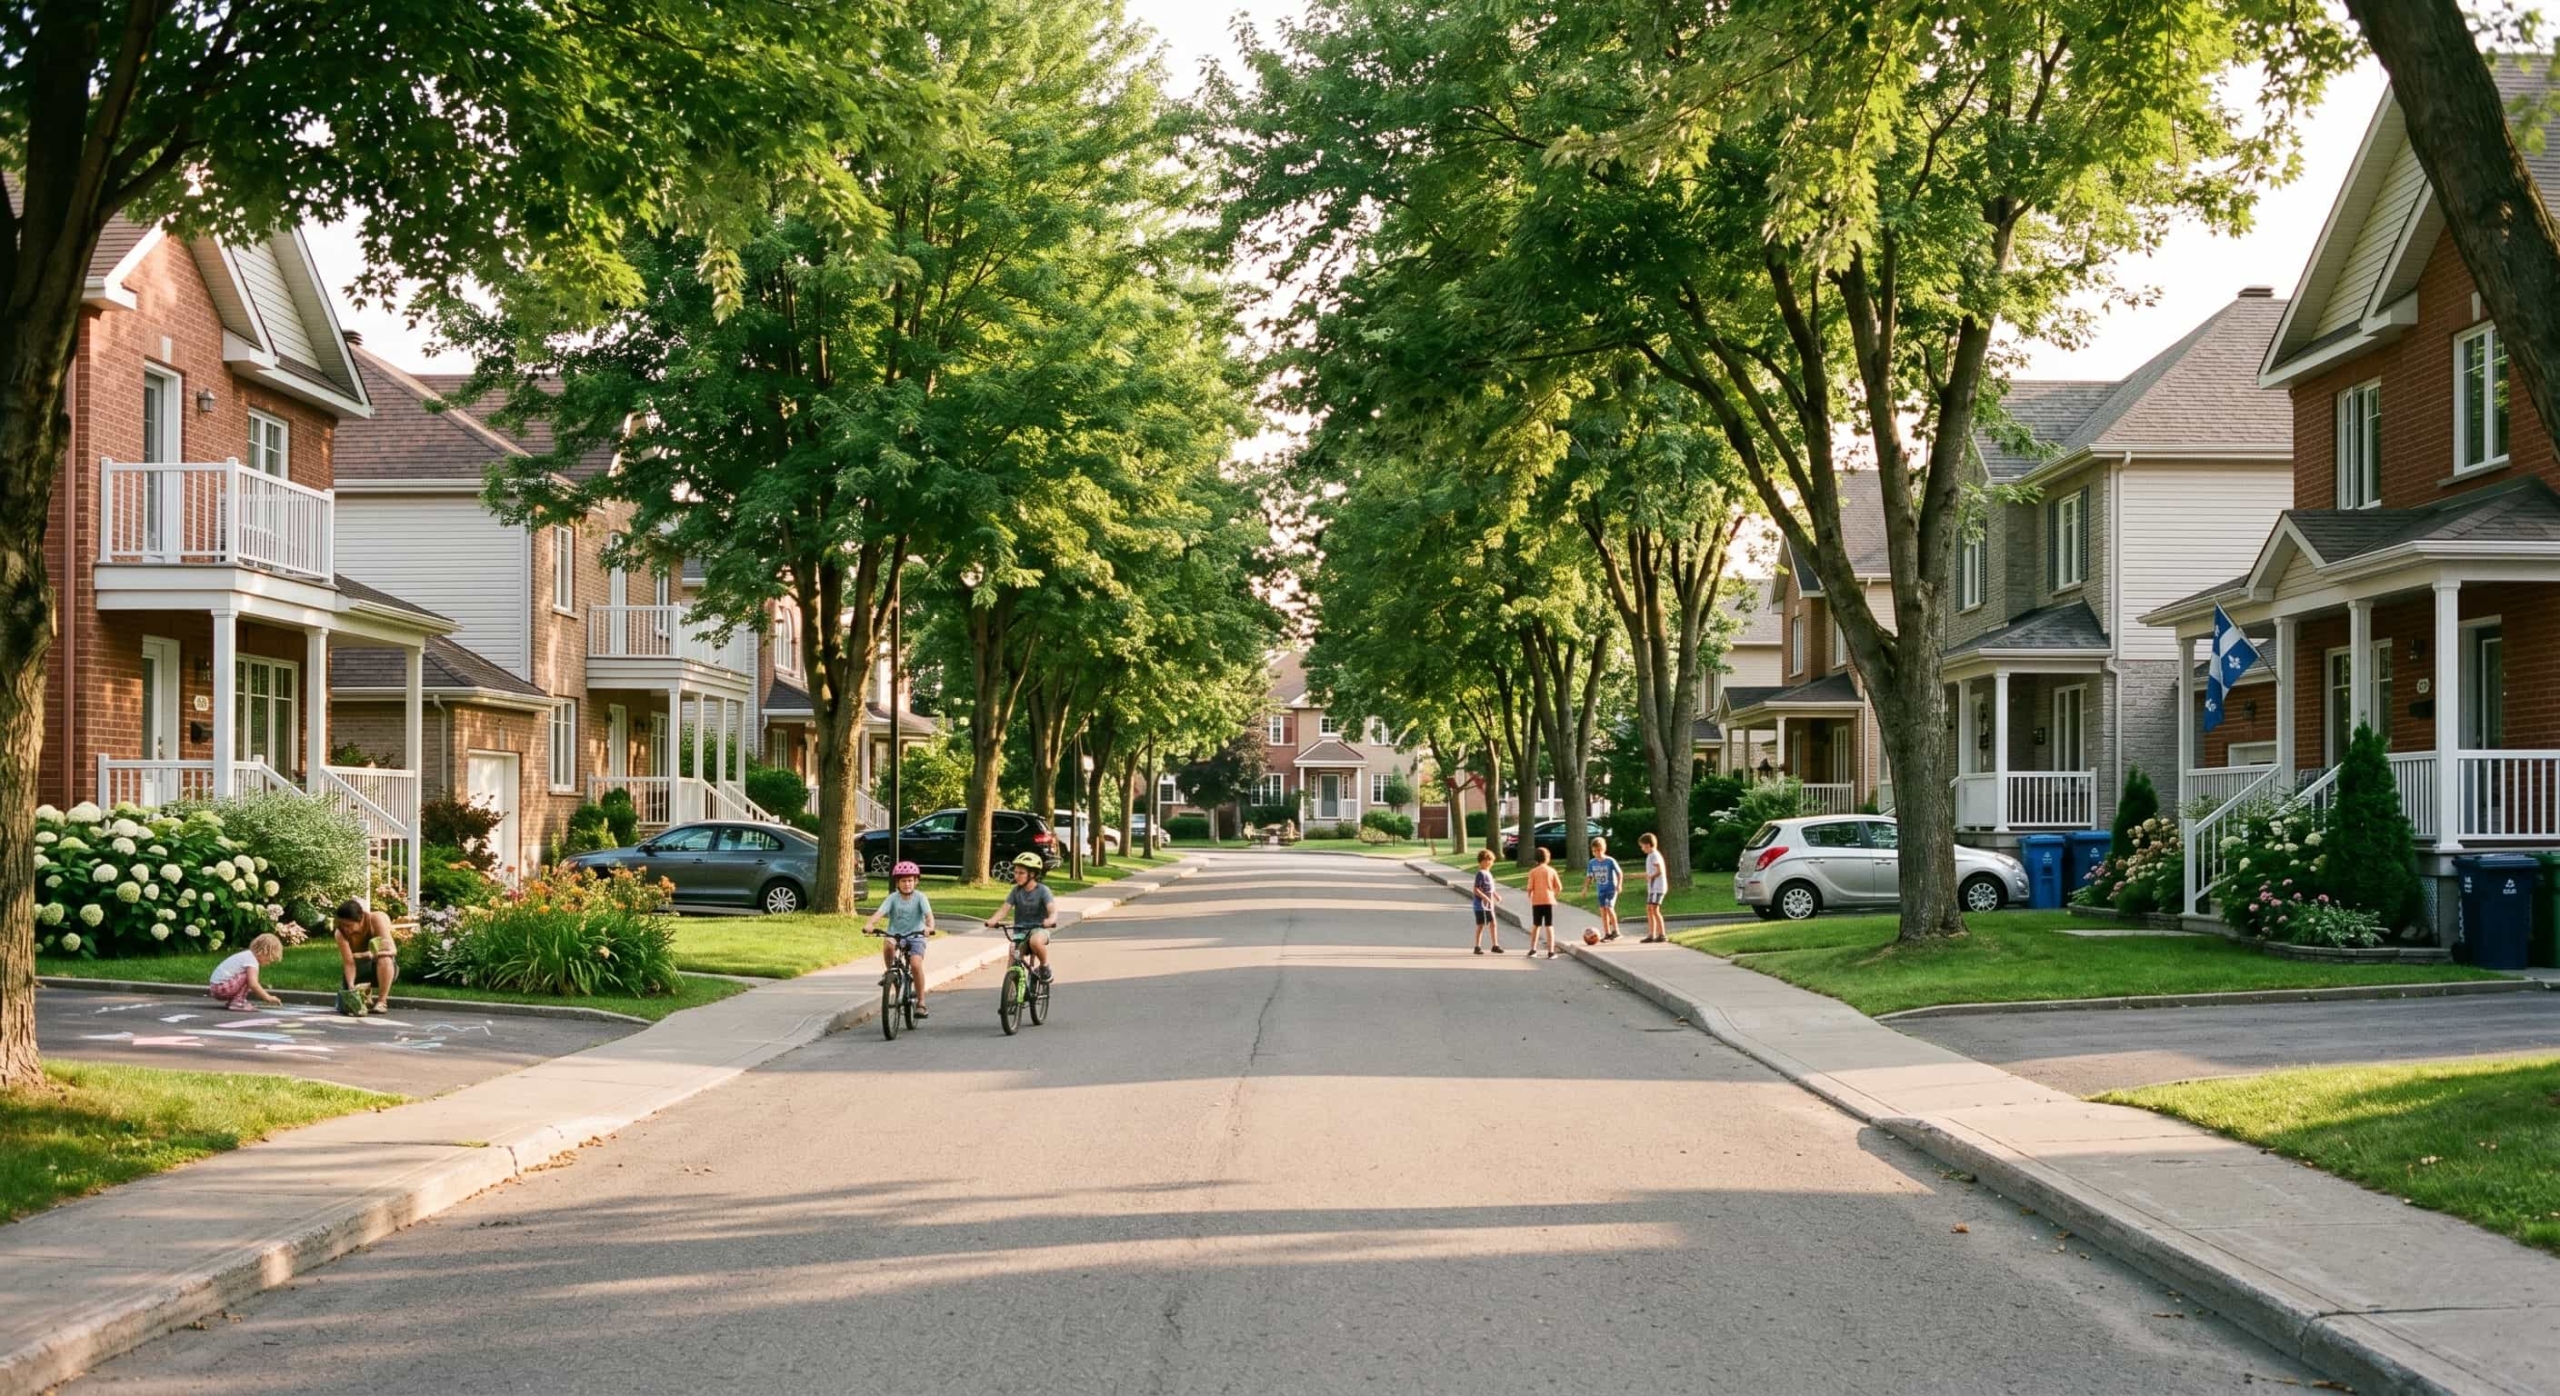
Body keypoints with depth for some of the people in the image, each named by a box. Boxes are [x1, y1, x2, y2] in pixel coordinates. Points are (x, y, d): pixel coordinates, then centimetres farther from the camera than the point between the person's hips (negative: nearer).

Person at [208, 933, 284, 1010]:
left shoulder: (247, 955, 15)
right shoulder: (252, 960, -16)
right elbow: (253, 984, -25)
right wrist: (268, 998, -18)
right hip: (221, 987, -10)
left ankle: (230, 1001, 15)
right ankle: (237, 1003, -15)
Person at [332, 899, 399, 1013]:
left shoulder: (377, 920, -23)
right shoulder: (341, 933, -20)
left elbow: (391, 949, -30)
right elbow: (348, 963, -24)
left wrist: (370, 955, -45)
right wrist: (351, 987, -39)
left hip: (385, 969, -3)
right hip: (362, 970, 3)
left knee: (385, 958, -37)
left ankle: (382, 1002, -27)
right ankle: (364, 996, 20)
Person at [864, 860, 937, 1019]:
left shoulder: (920, 898, -5)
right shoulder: (892, 898, -3)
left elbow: (928, 914, -20)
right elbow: (880, 913, -17)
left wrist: (929, 927, -42)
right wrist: (869, 924, -38)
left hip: (915, 936, -1)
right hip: (895, 935, 1)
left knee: (916, 965, -23)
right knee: (887, 943, -34)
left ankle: (921, 1003, -10)